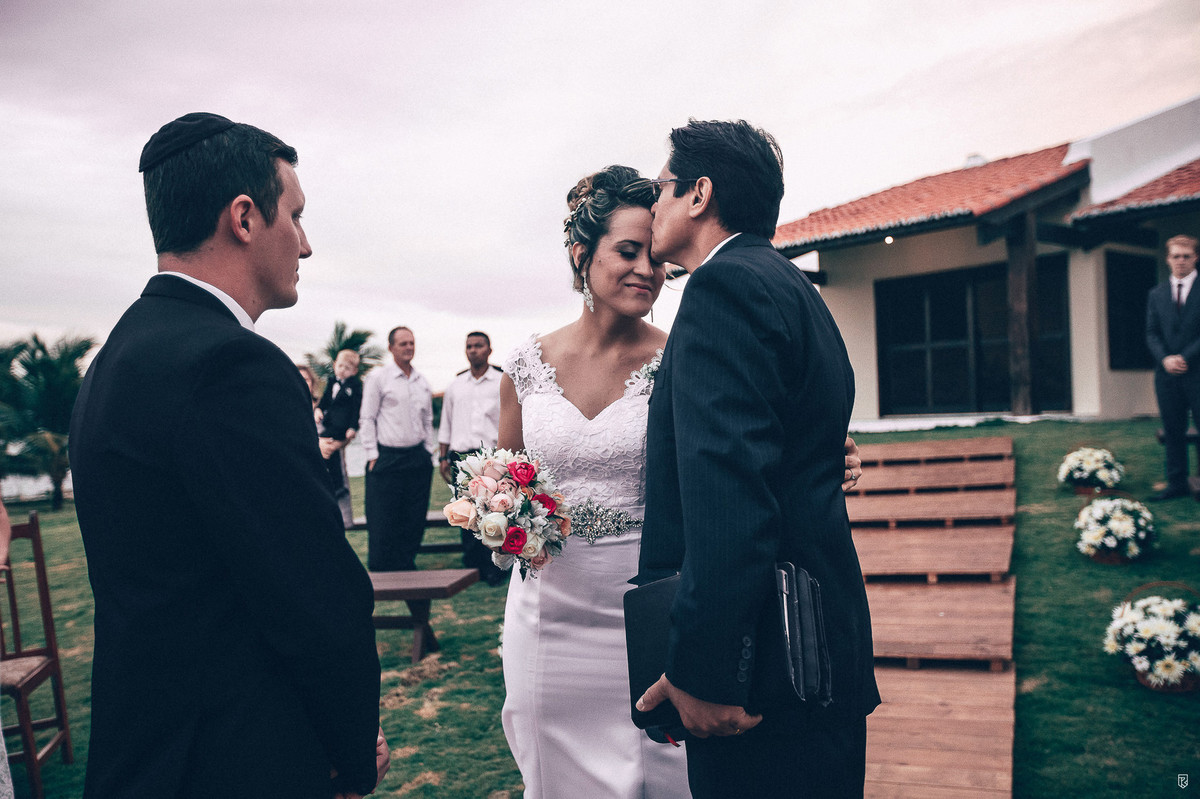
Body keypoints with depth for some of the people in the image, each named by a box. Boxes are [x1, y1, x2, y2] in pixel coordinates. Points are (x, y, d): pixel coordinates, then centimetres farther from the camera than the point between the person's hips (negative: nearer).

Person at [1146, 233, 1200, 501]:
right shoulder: (1157, 294, 13)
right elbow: (1152, 333, 9)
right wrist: (1165, 359, -8)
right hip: (1167, 374, 4)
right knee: (1173, 431, 7)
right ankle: (1177, 484, 14)